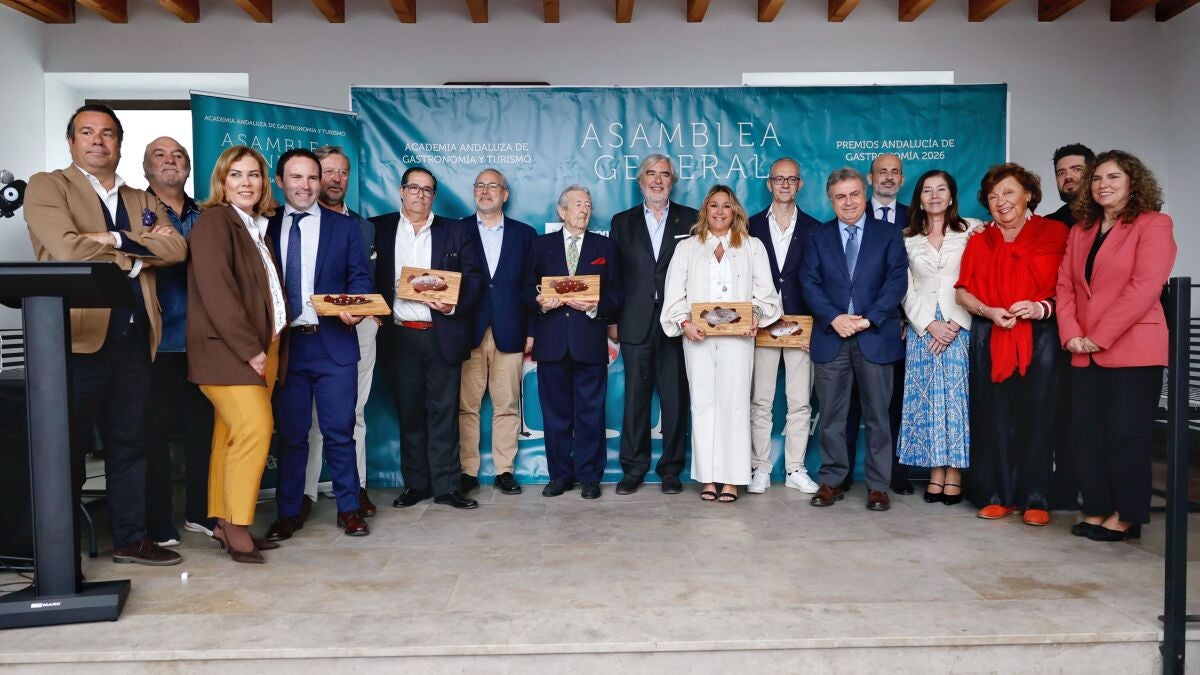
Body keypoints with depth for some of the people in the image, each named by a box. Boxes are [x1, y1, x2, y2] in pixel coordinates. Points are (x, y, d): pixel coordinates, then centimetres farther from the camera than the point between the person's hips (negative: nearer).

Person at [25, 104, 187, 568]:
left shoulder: (142, 201, 18)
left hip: (134, 338, 5)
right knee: (68, 448, 3)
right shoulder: (47, 187, 3)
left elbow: (176, 248, 1)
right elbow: (67, 247, -13)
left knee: (129, 444, 12)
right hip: (78, 336, -5)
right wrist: (133, 259, -3)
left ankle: (130, 538, 24)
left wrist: (118, 240, -11)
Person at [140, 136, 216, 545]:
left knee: (203, 427, 9)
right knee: (154, 431, 0)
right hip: (157, 339, -4)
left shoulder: (205, 217, 15)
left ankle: (200, 512, 22)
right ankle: (157, 525, 9)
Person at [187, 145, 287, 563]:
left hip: (261, 347, 7)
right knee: (254, 429, -16)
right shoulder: (214, 221, -6)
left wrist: (269, 348, 8)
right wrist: (249, 348, -17)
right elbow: (216, 290, -15)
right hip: (226, 348, -7)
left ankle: (224, 524, 13)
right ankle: (236, 526, -6)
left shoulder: (258, 228, 18)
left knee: (233, 435, 8)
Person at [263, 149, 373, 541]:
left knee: (339, 431, 3)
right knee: (291, 433, 8)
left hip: (334, 343, -1)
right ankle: (288, 514, 18)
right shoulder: (267, 227, 8)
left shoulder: (344, 226, 8)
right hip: (285, 344, 1)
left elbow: (360, 277, 6)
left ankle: (349, 509, 15)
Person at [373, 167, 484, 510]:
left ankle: (447, 485, 8)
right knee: (408, 412, 8)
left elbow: (473, 277, 3)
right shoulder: (378, 229, 8)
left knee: (444, 411, 1)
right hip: (398, 336, 1)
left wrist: (454, 305, -13)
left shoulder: (455, 231, 9)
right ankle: (416, 483, 18)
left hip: (443, 334, -1)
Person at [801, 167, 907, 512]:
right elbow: (809, 283, 2)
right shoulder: (818, 237, 11)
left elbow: (897, 281, -1)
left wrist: (868, 319, -13)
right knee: (831, 415, 5)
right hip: (830, 337, 1)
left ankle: (878, 485, 12)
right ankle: (832, 480, 14)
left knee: (877, 415, 4)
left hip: (875, 337, -1)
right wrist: (834, 318, -13)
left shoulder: (889, 234, 8)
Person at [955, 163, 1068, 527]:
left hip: (1040, 337, -2)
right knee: (994, 418, 2)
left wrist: (1041, 307, -17)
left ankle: (1036, 499, 8)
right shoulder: (979, 241, 12)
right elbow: (963, 291, 8)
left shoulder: (1055, 233, 3)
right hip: (990, 340, 2)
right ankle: (998, 495, 11)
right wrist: (989, 311, -9)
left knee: (1036, 416, -1)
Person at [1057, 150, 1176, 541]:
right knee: (1086, 434, 6)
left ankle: (1125, 517, 10)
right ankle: (1096, 512, 16)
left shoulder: (1153, 224, -2)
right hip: (1085, 354, 6)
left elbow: (1144, 286, -14)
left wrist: (1100, 336, -16)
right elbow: (1065, 285, 10)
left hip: (1132, 350, -6)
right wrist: (1071, 334, -5)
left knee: (1125, 434, -2)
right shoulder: (1080, 230, 16)